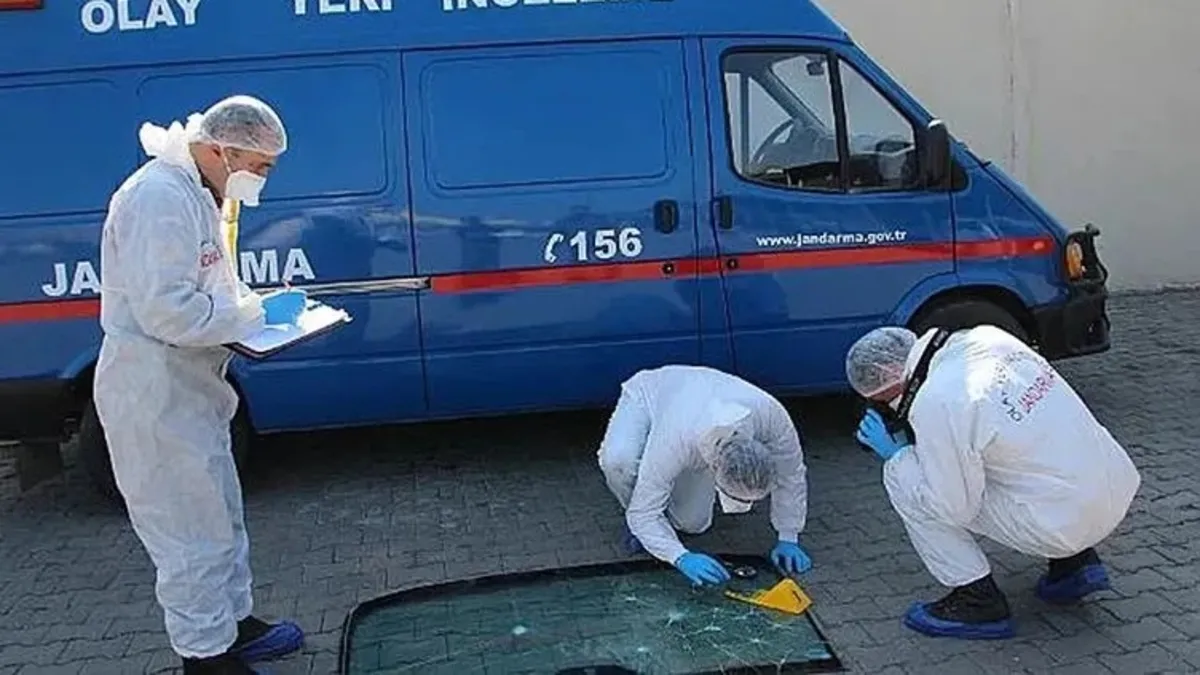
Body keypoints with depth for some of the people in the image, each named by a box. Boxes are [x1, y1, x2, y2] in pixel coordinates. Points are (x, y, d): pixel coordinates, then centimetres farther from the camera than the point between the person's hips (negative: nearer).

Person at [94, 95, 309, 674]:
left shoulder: (195, 193, 12)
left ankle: (235, 622, 36)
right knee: (193, 530, -1)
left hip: (186, 385, 11)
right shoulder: (160, 197, -21)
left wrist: (257, 304, 4)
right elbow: (168, 312, -28)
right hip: (154, 392, -11)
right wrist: (256, 314, -17)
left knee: (220, 514, 21)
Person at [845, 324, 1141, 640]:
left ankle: (978, 601, 4)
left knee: (902, 474, -6)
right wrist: (924, 441, 18)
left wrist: (895, 453, -2)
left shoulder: (936, 403, -20)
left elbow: (953, 508, -13)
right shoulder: (986, 337, 3)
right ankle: (1075, 561, 23)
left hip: (1066, 522, -8)